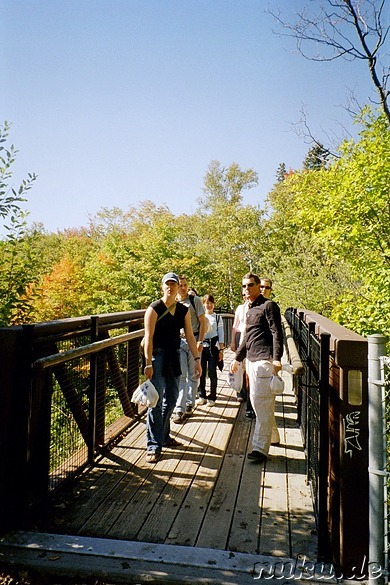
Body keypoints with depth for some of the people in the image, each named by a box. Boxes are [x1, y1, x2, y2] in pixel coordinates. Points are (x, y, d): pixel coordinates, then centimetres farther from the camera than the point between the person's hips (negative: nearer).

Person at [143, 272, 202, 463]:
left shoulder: (183, 310, 7)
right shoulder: (154, 309, -9)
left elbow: (189, 336, 9)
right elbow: (148, 337, -12)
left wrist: (197, 359, 5)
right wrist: (148, 363, -18)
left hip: (174, 356, 6)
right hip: (158, 355, -6)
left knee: (171, 399, 15)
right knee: (157, 401, -7)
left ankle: (163, 436, 31)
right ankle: (153, 445, 1)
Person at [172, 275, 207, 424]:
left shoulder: (195, 300, 0)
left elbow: (203, 322, -1)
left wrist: (200, 341, -9)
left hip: (193, 340, -1)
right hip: (178, 341, 1)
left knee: (192, 375, 7)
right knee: (181, 375, -4)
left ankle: (189, 405, 21)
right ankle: (179, 410, -3)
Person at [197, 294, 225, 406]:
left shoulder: (218, 318, 6)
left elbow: (221, 335, 4)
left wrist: (221, 350, -1)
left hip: (213, 347, -1)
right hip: (201, 346, 1)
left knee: (212, 373, -1)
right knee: (201, 372, 1)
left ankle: (212, 397, 10)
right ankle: (202, 396, 15)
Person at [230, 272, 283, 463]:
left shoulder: (268, 306, -6)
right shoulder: (249, 309, 19)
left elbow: (277, 333, -14)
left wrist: (276, 358, -23)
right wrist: (237, 358, 27)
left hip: (264, 360, -9)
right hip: (252, 360, 9)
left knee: (262, 404, -9)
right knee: (256, 401, 16)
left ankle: (260, 448, -5)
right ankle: (270, 436, 32)